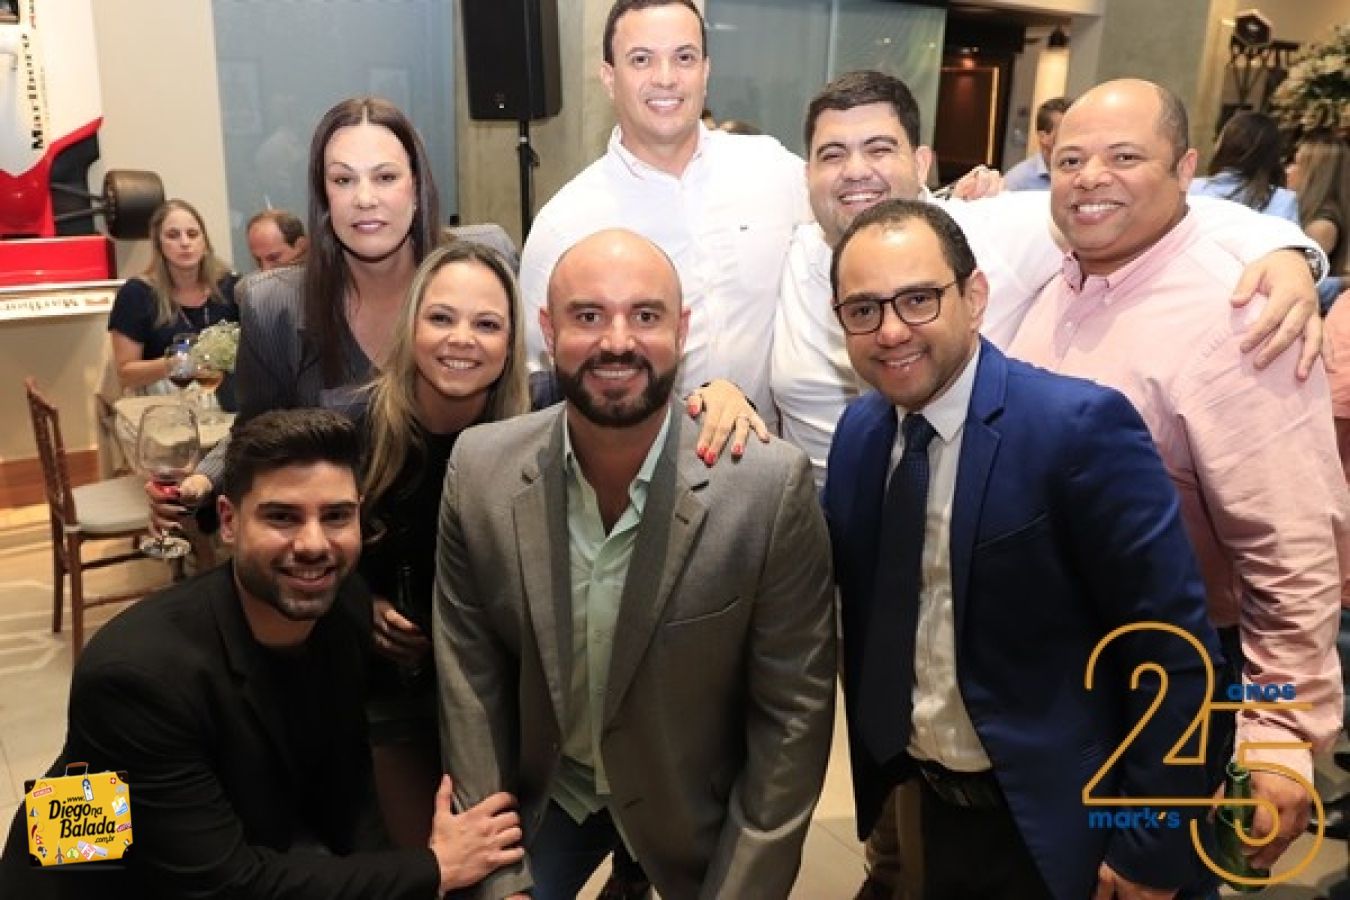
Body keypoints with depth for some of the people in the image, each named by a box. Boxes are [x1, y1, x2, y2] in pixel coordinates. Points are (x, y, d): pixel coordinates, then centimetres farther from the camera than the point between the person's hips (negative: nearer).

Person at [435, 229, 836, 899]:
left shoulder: (771, 487, -25)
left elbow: (793, 711, -16)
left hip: (696, 812, -1)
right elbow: (469, 679, -8)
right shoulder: (479, 469, -17)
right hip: (540, 794, 2)